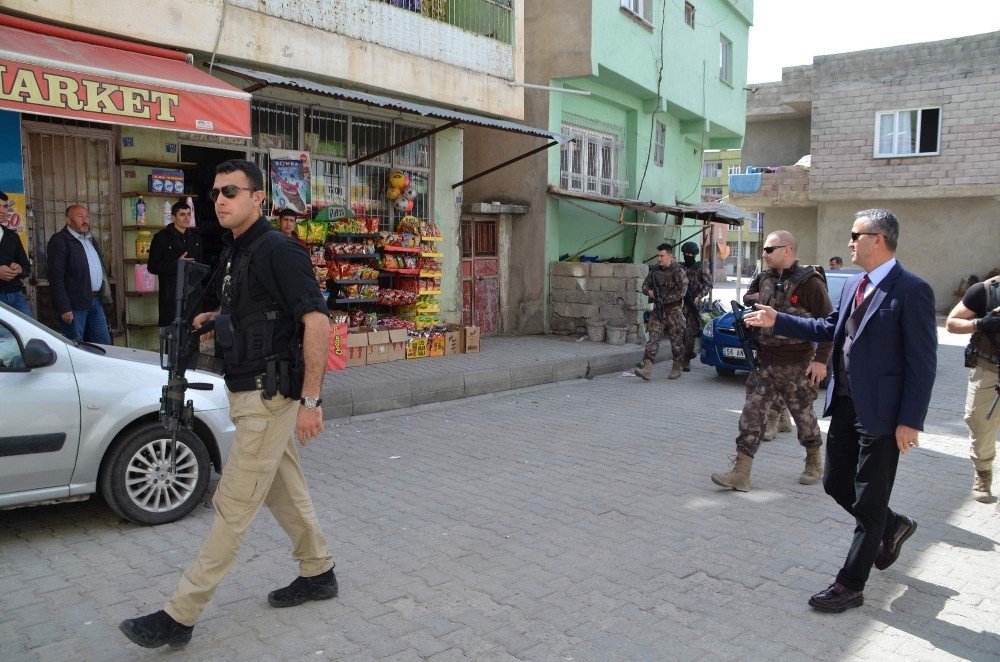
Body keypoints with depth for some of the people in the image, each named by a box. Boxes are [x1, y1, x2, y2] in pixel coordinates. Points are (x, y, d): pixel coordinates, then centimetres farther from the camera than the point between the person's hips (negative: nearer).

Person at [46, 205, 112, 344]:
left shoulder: (90, 239, 18)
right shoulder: (59, 240, -9)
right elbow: (56, 278, -15)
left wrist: (103, 297, 16)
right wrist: (64, 309, -20)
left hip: (95, 303, 8)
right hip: (74, 306, -8)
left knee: (104, 346, 9)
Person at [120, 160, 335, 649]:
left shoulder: (277, 250, -16)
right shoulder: (234, 252, 13)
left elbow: (316, 320, -22)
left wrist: (310, 400, -23)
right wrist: (216, 316, 10)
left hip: (269, 397, -10)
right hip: (249, 393, 10)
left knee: (233, 506, -3)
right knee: (285, 492, 19)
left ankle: (180, 616, 5)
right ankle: (318, 573, 34)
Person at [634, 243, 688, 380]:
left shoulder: (678, 271, -9)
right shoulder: (655, 270, 8)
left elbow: (682, 291, -17)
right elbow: (645, 285, 16)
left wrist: (665, 299, -18)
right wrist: (649, 291, -7)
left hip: (674, 311, -4)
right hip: (658, 310, 4)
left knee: (676, 341, 6)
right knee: (653, 338, -7)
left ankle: (676, 369, 20)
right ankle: (647, 369, -15)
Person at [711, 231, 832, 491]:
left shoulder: (809, 282, -10)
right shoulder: (765, 279, 9)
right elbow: (750, 301, 28)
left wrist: (821, 359, -16)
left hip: (796, 364, -5)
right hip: (764, 362, 6)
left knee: (803, 415, 11)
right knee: (753, 413, -1)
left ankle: (814, 463, 35)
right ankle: (740, 473, -1)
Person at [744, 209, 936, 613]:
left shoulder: (911, 291, -15)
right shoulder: (853, 286, 9)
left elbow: (923, 362, -16)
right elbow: (828, 328, 20)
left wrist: (910, 422, -17)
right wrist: (777, 321, 13)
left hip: (881, 413, -8)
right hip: (845, 406, 8)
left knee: (868, 503, 5)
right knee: (836, 483, 18)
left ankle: (850, 587, 17)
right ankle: (892, 527, 44)